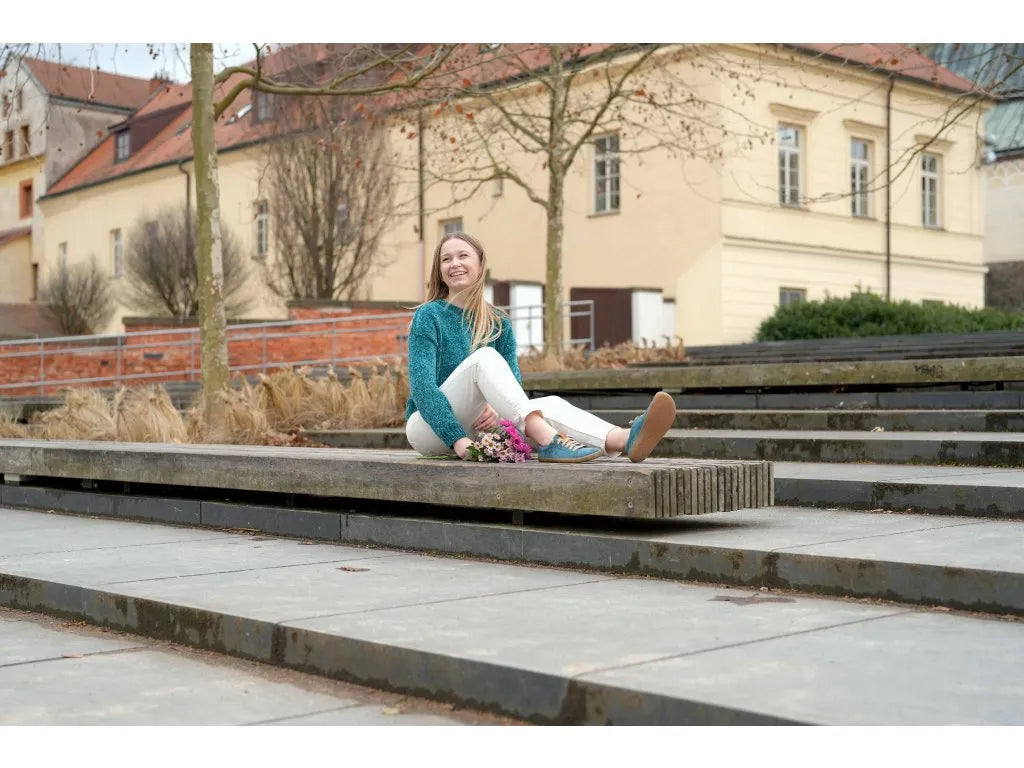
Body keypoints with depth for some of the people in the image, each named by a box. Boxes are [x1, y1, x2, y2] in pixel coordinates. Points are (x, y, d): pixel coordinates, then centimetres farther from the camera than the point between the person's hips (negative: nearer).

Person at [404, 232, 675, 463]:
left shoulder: (498, 324, 9)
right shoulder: (429, 316, -6)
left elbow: (513, 382, 1)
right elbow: (422, 386, -17)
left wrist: (497, 407, -23)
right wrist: (457, 439, -30)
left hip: (476, 425, 4)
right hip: (428, 427, -4)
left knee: (549, 404, -24)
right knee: (484, 357, -30)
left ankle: (623, 440, -54)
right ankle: (548, 441, -49)